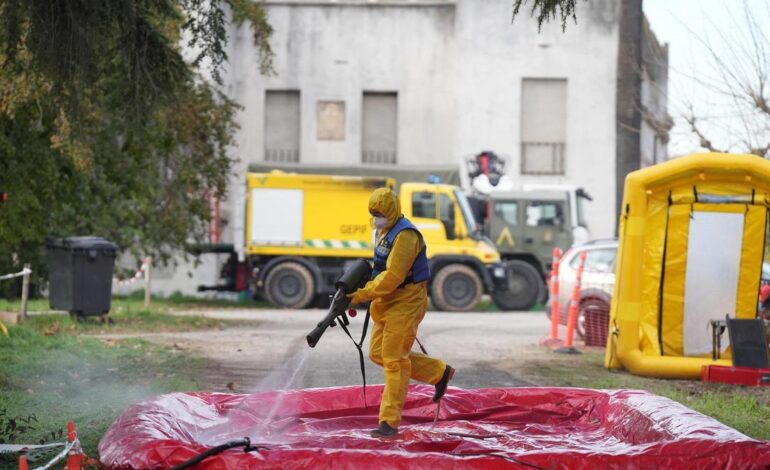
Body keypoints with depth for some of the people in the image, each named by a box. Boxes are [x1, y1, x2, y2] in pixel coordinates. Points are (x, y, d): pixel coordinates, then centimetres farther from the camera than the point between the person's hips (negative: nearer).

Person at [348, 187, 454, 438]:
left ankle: (390, 421, -3)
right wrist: (363, 291, 6)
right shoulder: (383, 231, 12)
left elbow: (393, 276, -25)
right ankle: (439, 372, 24)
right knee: (378, 354, 13)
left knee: (394, 359, -8)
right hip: (388, 303, 10)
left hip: (405, 304, -10)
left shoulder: (405, 235, -20)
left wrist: (364, 294, -23)